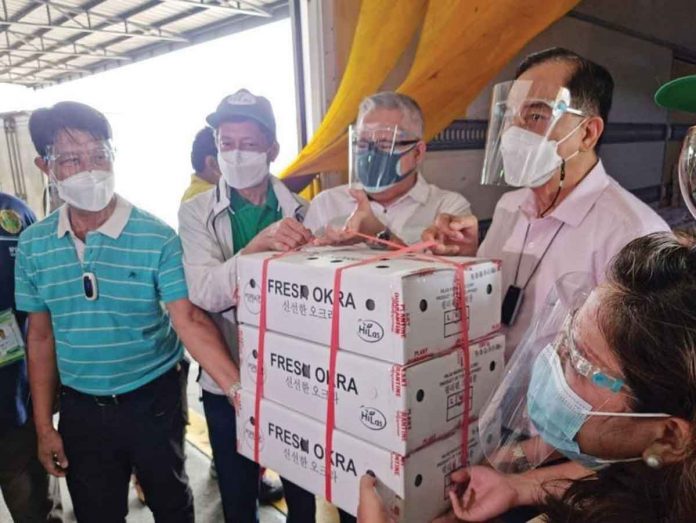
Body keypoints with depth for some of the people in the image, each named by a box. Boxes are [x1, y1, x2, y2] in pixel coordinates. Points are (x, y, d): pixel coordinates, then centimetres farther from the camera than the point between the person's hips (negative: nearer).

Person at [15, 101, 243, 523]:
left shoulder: (158, 238, -15)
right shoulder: (33, 245, -3)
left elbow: (190, 321, -20)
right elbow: (41, 337, 4)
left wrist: (238, 388, -33)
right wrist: (44, 425, 6)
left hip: (154, 401, -3)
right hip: (81, 408, 3)